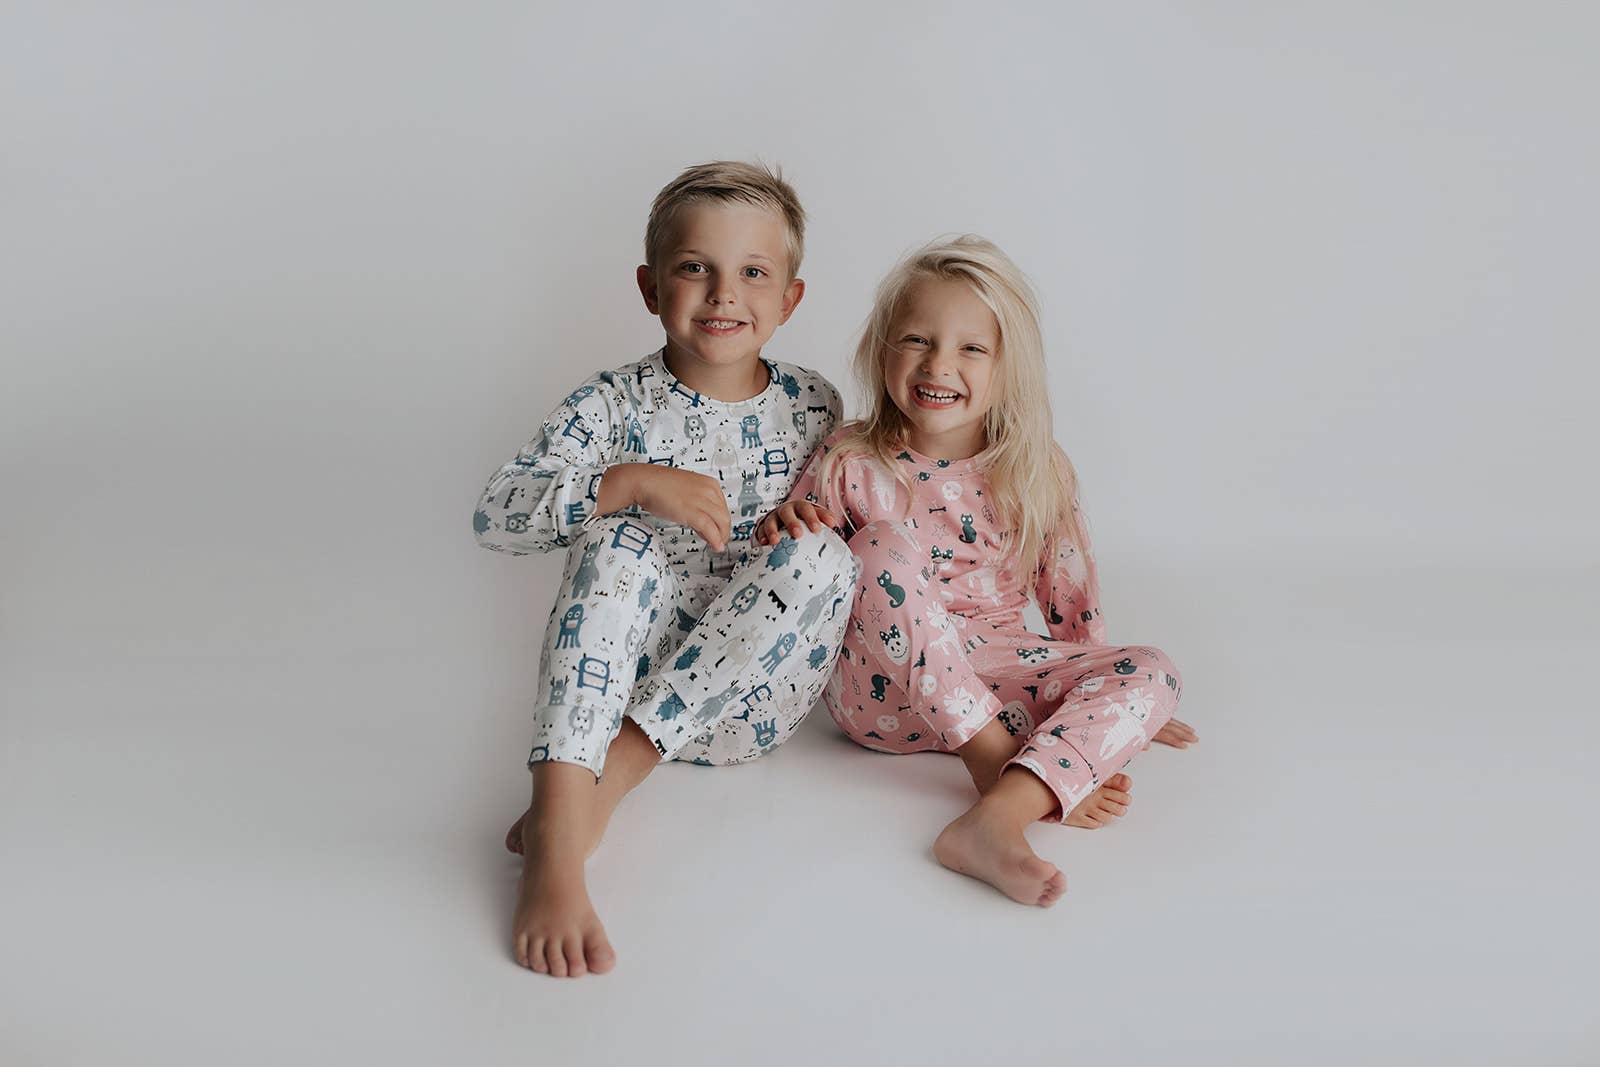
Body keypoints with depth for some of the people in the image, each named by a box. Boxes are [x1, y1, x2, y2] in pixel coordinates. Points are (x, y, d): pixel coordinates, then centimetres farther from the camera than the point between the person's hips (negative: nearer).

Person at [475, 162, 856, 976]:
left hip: (751, 699, 2)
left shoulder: (813, 407, 4)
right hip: (624, 681, -2)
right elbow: (495, 518, -15)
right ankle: (556, 841, -45)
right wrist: (634, 483, -29)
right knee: (615, 544, -29)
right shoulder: (614, 405, -4)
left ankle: (606, 785, -28)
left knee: (824, 553, -24)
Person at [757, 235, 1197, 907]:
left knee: (1152, 674, -19)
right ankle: (997, 760, -26)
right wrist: (785, 528, -20)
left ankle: (998, 818, -41)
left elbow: (1070, 597, 11)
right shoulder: (848, 465, -3)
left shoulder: (1037, 474, 1)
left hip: (998, 674, 3)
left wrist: (1115, 703, 17)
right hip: (882, 690, -2)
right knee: (885, 543, -28)